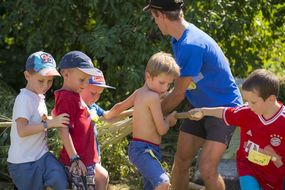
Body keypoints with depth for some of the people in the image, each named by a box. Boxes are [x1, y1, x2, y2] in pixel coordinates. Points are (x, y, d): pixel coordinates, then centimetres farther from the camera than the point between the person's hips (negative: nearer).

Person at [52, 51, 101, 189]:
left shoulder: (75, 96, 14)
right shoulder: (66, 98, -14)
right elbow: (63, 130, -19)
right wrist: (74, 159, -20)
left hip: (87, 159, 9)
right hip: (78, 162, -9)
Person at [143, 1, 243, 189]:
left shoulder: (191, 45, -28)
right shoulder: (179, 40, 3)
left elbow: (178, 94, -20)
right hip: (200, 107, 9)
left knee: (207, 168, -17)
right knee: (180, 161, 5)